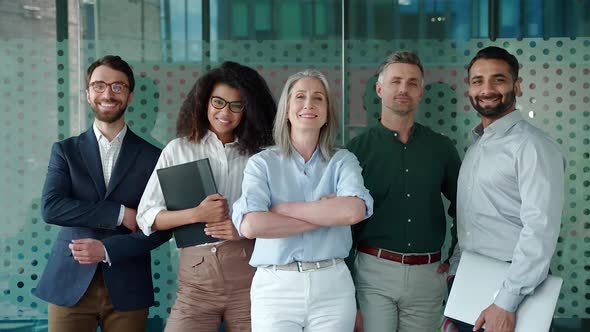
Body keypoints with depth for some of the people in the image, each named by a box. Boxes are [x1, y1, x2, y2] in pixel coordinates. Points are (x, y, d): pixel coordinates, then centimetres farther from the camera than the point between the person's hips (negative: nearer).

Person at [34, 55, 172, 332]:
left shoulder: (152, 157, 4)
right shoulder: (65, 150, 7)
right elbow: (50, 208, -7)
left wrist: (108, 249, -12)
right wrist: (120, 213, -14)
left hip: (127, 289, 0)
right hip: (70, 285, 0)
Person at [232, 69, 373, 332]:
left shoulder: (343, 161, 5)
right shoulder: (262, 163, 1)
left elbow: (355, 210, -16)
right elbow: (250, 225, -16)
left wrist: (282, 209, -13)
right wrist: (329, 215, -12)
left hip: (332, 286, 1)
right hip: (275, 287, -1)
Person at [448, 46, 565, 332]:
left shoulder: (533, 147, -15)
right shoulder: (476, 146, 12)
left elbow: (541, 230, -22)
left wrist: (506, 302, -23)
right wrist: (455, 272, 9)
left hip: (513, 288, -7)